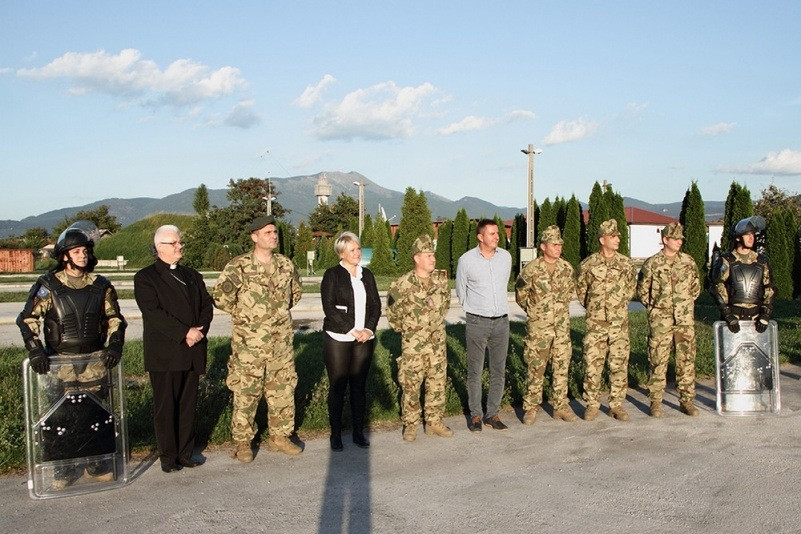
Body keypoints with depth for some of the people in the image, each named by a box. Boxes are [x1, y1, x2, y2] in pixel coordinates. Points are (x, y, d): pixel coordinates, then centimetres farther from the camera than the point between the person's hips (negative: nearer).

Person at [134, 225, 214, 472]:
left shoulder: (192, 276, 19)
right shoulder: (145, 277, 0)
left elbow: (207, 305, 11)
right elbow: (154, 313, -12)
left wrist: (200, 330, -8)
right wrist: (185, 332, -17)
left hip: (192, 351, 5)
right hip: (164, 354, -5)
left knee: (188, 404, 7)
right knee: (165, 405, 1)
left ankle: (185, 452, 16)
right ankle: (168, 456, 11)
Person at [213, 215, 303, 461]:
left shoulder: (286, 265, 4)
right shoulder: (239, 266, -11)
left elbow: (296, 291, 21)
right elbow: (220, 296, -14)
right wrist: (243, 314, -6)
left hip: (281, 339, 5)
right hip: (249, 341, -5)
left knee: (283, 389, 11)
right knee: (245, 392, 2)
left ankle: (280, 436, 25)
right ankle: (242, 442, 15)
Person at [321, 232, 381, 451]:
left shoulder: (367, 275, 13)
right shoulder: (332, 275, -2)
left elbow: (376, 305, 10)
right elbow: (329, 308, -10)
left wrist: (369, 329, -6)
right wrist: (352, 331, -14)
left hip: (364, 338, 4)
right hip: (338, 339, -4)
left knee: (359, 386, 8)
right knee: (337, 387, 1)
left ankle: (358, 432, 17)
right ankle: (335, 434, 11)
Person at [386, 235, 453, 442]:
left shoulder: (441, 280, 0)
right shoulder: (403, 284, -13)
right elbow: (392, 311, 0)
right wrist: (404, 328, 7)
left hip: (437, 343, 4)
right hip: (413, 346, -4)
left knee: (437, 384, 9)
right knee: (410, 385, 2)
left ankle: (434, 422, 22)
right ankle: (410, 425, 15)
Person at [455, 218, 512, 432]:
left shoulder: (506, 257, 3)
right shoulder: (466, 260, -7)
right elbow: (460, 292, 7)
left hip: (501, 321, 3)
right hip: (477, 323, -3)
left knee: (498, 370, 8)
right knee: (475, 371, 3)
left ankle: (493, 413, 19)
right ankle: (475, 414, 14)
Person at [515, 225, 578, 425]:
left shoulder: (567, 269, 1)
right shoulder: (531, 270, -10)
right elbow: (520, 295, 2)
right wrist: (535, 310, 7)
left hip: (562, 327, 3)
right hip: (538, 327, -3)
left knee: (562, 367, 7)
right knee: (535, 368, 3)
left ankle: (561, 406, 18)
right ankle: (531, 407, 14)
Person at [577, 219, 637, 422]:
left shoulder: (626, 264, 3)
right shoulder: (588, 264, -2)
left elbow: (631, 287, 19)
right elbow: (581, 289, 12)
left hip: (619, 323, 2)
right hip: (595, 323, -1)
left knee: (619, 364, 4)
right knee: (592, 364, -1)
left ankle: (617, 405, 15)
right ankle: (592, 404, 12)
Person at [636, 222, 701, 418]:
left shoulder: (689, 262, 6)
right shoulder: (652, 264, -4)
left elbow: (696, 286, 17)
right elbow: (642, 290, 5)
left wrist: (685, 304, 12)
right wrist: (655, 307, 4)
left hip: (685, 320, 3)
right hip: (660, 321, -3)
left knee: (687, 359, 6)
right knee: (658, 361, 0)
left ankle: (686, 400, 16)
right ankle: (655, 401, 9)